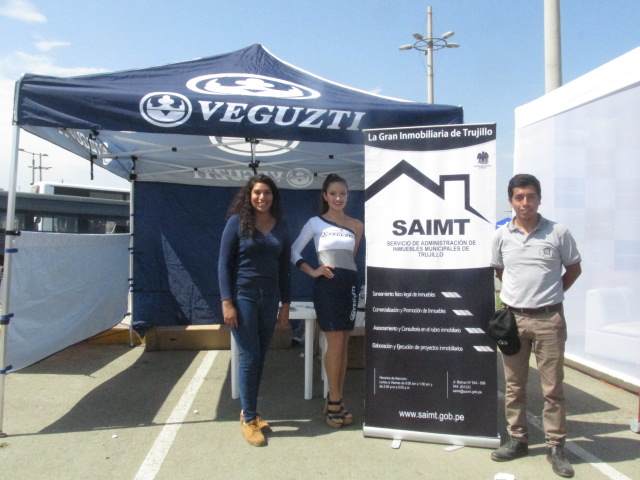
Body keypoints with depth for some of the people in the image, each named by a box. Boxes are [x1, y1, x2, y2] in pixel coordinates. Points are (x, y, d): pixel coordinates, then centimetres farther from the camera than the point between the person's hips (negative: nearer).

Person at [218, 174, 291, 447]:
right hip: (242, 295, -4)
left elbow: (285, 268, 10)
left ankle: (248, 411, 26)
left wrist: (285, 304, 7)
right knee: (249, 358, -2)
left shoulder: (280, 227, 6)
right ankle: (249, 420, 12)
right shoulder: (237, 222, -4)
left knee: (260, 358, 10)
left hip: (269, 298, 4)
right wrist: (227, 302, -12)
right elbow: (224, 263, -6)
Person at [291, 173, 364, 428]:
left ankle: (335, 400, 18)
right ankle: (334, 402, 7)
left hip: (350, 284, 4)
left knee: (343, 345, 6)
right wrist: (312, 271, -8)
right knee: (335, 343, -7)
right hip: (327, 285, -4)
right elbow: (294, 251, 1)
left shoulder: (356, 225, 9)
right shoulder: (315, 223, 2)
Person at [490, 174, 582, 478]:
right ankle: (517, 440, 26)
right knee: (514, 386, 11)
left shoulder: (558, 233, -4)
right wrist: (518, 291, 10)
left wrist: (551, 293, 4)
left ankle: (556, 447, 19)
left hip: (548, 319, -2)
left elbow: (574, 268, 9)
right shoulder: (501, 235, 2)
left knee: (553, 387, 5)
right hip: (513, 317, 2)